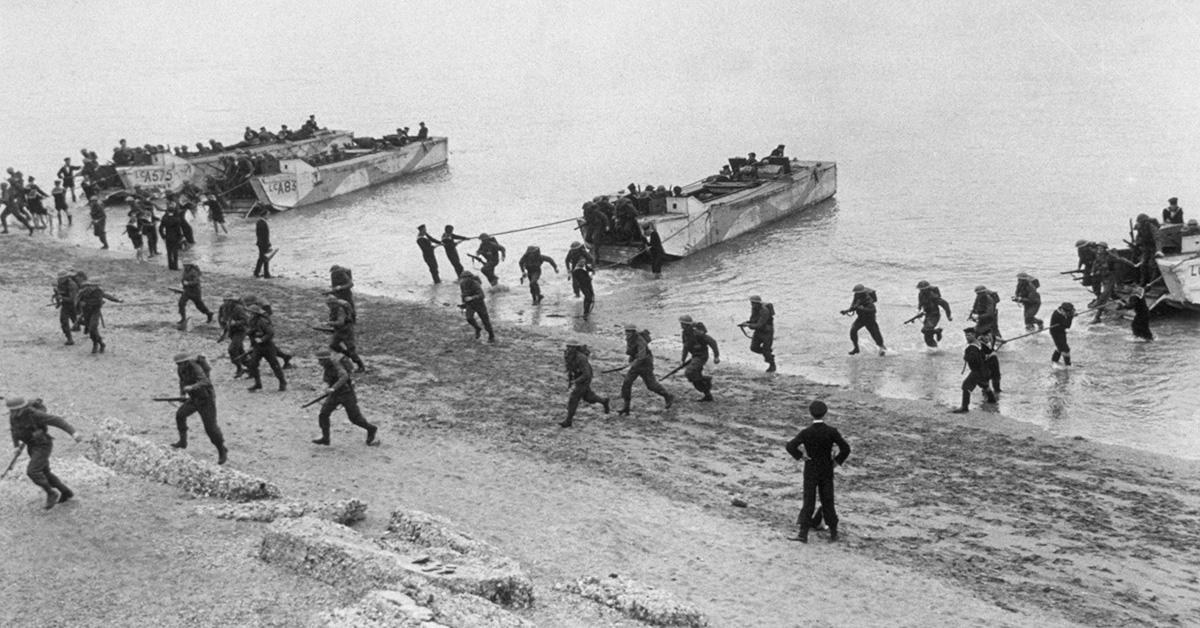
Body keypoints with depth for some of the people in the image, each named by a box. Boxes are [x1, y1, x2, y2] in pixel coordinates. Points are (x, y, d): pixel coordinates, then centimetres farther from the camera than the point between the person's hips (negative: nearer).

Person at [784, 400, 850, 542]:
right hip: (827, 471, 1)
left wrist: (799, 456, -7)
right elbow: (846, 448, -15)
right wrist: (837, 461, -1)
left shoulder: (806, 432, -15)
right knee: (827, 502, 12)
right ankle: (833, 532, 16)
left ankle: (803, 533, -7)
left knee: (808, 502, 2)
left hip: (810, 472, -1)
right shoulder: (832, 431, -12)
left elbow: (790, 446, -24)